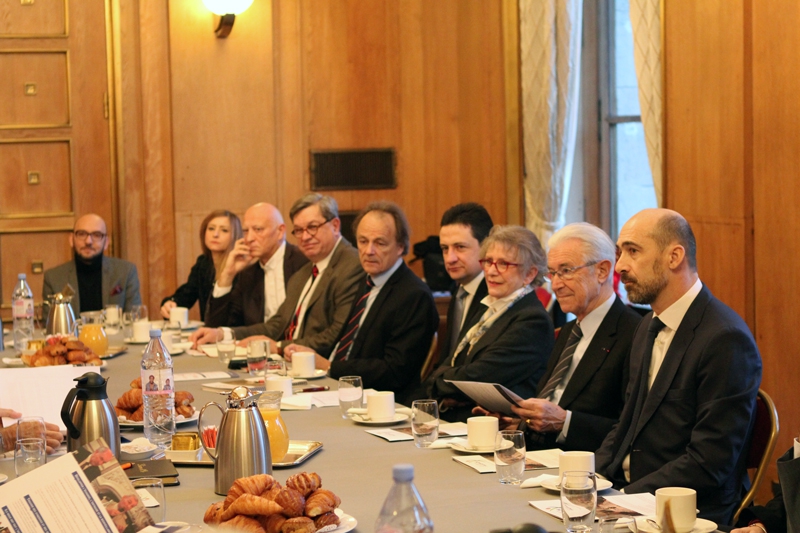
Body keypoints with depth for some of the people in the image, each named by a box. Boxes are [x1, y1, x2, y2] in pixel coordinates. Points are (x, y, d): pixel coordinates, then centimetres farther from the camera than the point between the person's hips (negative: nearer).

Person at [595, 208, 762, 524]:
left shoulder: (725, 339, -16)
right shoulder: (650, 326, 13)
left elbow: (709, 465, -19)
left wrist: (625, 497, -20)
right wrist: (592, 479, 1)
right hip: (626, 492, 8)